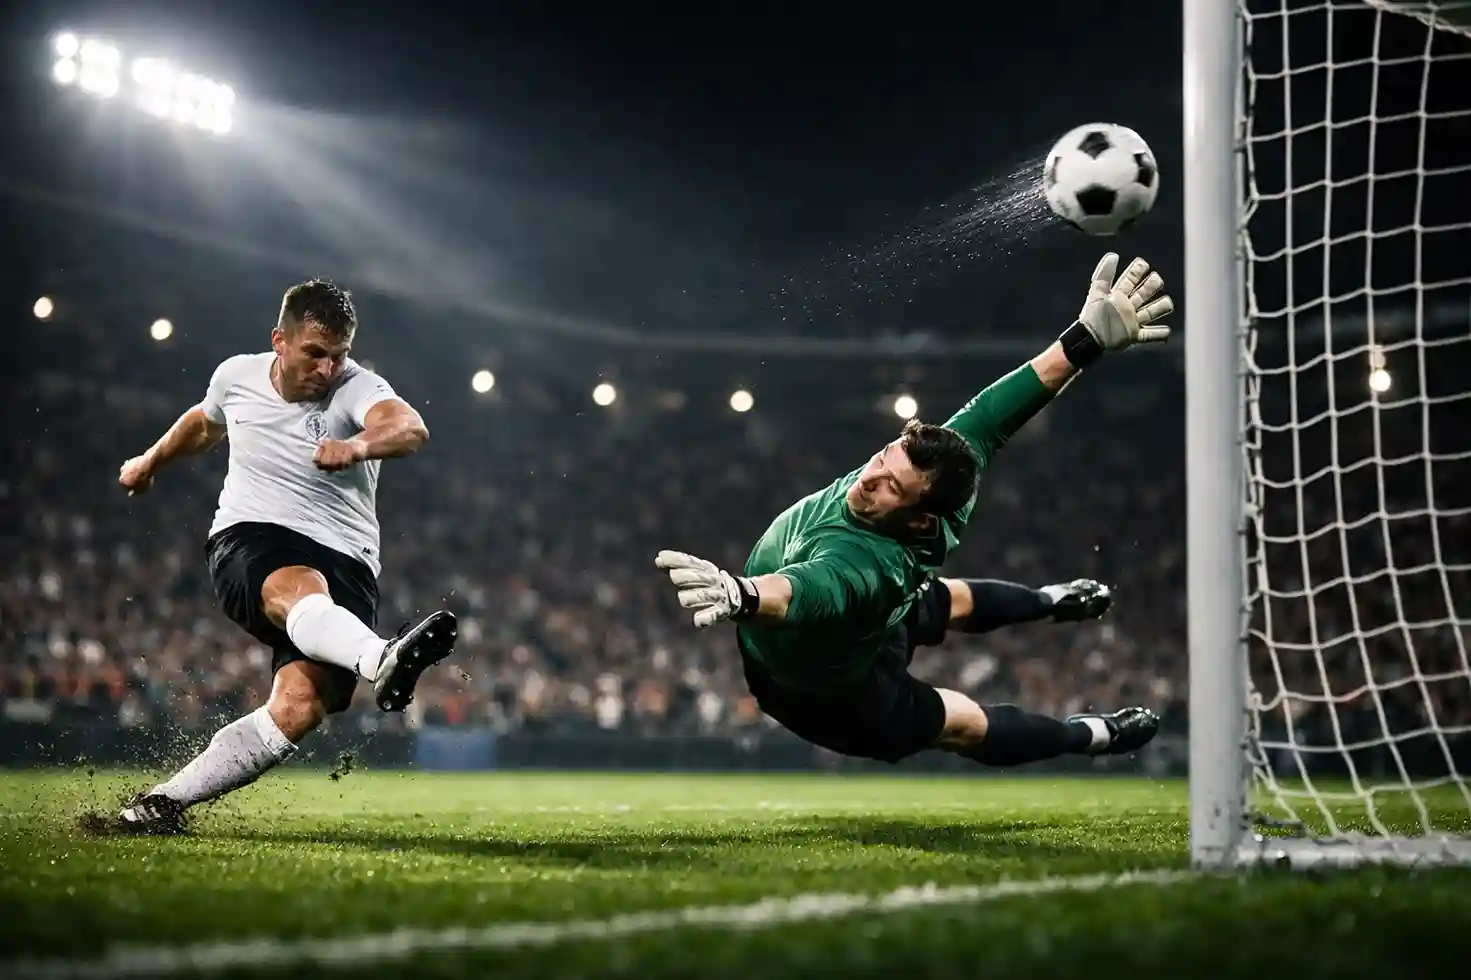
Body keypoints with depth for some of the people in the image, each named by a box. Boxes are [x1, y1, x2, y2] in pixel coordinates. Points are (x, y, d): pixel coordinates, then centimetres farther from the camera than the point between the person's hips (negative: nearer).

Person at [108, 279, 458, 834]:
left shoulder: (355, 389, -7)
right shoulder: (237, 376, 6)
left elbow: (409, 428, -31)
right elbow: (205, 422, 32)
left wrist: (358, 445, -53)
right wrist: (151, 461, 48)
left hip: (344, 562, -1)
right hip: (246, 540, 1)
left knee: (300, 707, -24)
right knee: (301, 589, -39)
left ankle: (165, 801, -10)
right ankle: (381, 662, -70)